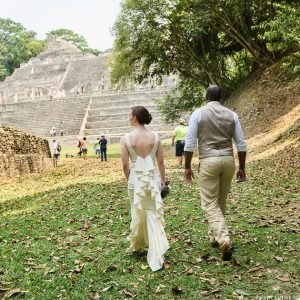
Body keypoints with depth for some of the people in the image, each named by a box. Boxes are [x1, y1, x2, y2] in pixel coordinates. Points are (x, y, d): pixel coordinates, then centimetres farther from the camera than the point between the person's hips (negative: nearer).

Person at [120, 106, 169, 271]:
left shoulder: (126, 138, -9)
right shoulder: (155, 137, -3)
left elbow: (125, 164, -6)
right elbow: (161, 161, 0)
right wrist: (162, 179, 13)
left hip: (136, 178, -1)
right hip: (153, 177, 1)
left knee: (138, 213, 19)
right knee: (154, 214, 6)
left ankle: (138, 244, 39)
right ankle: (156, 258, 4)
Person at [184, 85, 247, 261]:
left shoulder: (198, 114, -2)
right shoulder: (231, 114, 7)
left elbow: (190, 143, -6)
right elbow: (241, 144, 6)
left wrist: (187, 166, 3)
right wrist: (242, 168, 13)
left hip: (209, 161, -4)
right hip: (228, 160, 4)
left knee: (210, 204, 0)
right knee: (221, 202, 17)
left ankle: (224, 240, -16)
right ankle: (215, 237, 30)